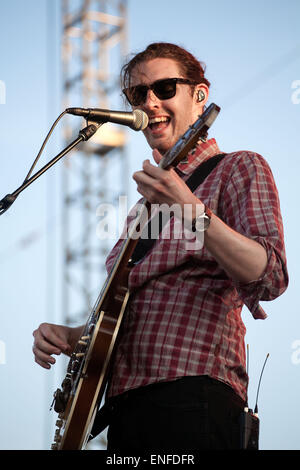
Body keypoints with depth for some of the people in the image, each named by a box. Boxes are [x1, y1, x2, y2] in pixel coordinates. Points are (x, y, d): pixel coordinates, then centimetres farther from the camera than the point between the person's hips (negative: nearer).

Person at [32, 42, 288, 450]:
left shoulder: (237, 168, 1)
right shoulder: (149, 198, 24)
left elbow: (270, 279, -15)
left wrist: (191, 210, -26)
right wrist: (71, 337, 10)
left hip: (190, 401, -7)